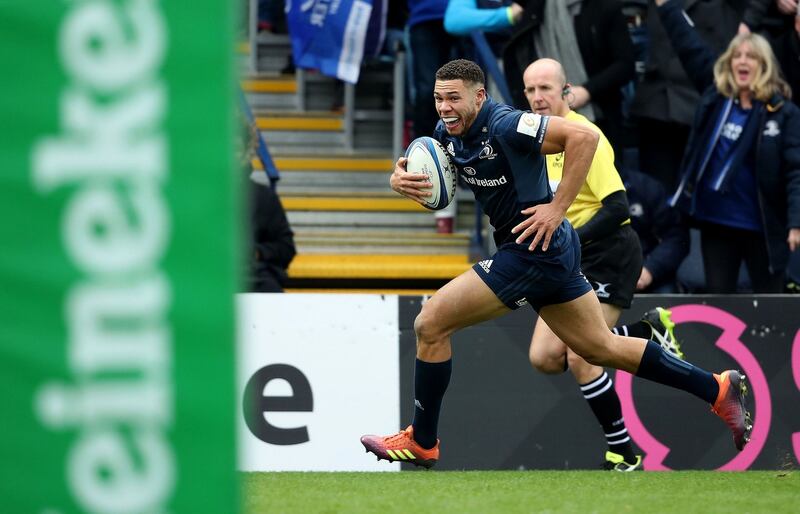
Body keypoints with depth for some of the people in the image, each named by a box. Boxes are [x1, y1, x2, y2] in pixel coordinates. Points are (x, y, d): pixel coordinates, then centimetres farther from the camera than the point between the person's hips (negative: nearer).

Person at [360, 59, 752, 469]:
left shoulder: (504, 126, -21)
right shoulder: (448, 134, 4)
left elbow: (583, 136, -27)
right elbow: (412, 169, 17)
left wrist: (557, 208, -26)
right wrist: (400, 180, -9)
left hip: (533, 248, -10)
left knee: (430, 325, -7)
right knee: (602, 348, 17)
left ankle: (422, 442, 5)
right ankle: (716, 388, 23)